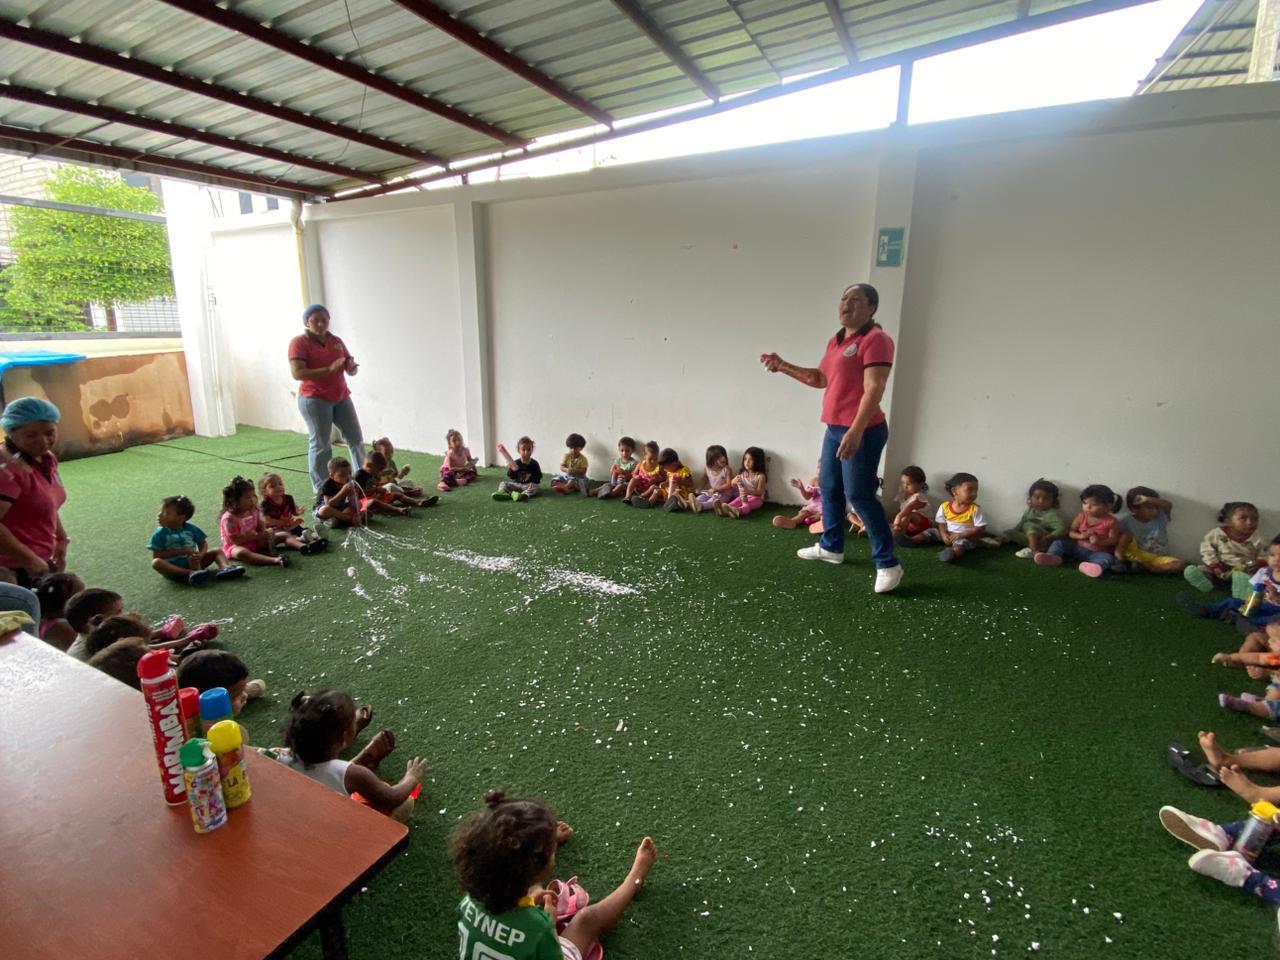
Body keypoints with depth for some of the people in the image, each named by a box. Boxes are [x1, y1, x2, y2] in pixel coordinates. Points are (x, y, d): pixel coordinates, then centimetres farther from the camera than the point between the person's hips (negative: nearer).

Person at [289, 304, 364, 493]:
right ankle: (321, 491, 4)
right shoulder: (299, 342, -7)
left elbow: (351, 370, 13)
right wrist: (329, 369, -27)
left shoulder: (336, 341, 11)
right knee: (320, 445, -3)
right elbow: (297, 373, -19)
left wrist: (352, 367, -13)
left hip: (341, 398, 6)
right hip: (315, 400, -6)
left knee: (356, 439, 9)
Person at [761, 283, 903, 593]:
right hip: (835, 428, 9)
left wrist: (855, 431, -30)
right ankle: (831, 546, 35)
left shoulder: (875, 339, -12)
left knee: (859, 494, -8)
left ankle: (888, 564, 2)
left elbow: (874, 389, -21)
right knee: (829, 489, 17)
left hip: (862, 431, -9)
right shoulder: (836, 341, 16)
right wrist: (783, 366, 16)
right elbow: (820, 379, 24)